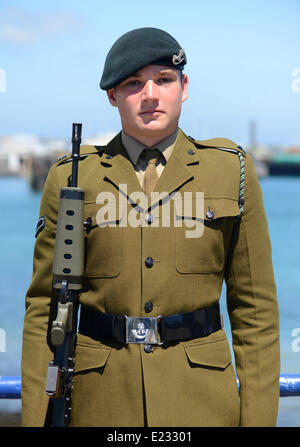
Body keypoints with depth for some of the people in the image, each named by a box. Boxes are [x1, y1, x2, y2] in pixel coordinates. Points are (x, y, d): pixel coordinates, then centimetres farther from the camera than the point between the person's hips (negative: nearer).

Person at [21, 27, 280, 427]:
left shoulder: (231, 170, 2)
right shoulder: (71, 178, 2)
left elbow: (254, 305, 3)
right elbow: (45, 305, 4)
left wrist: (258, 419, -2)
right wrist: (37, 418, -1)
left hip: (200, 398, 0)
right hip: (100, 401, 0)